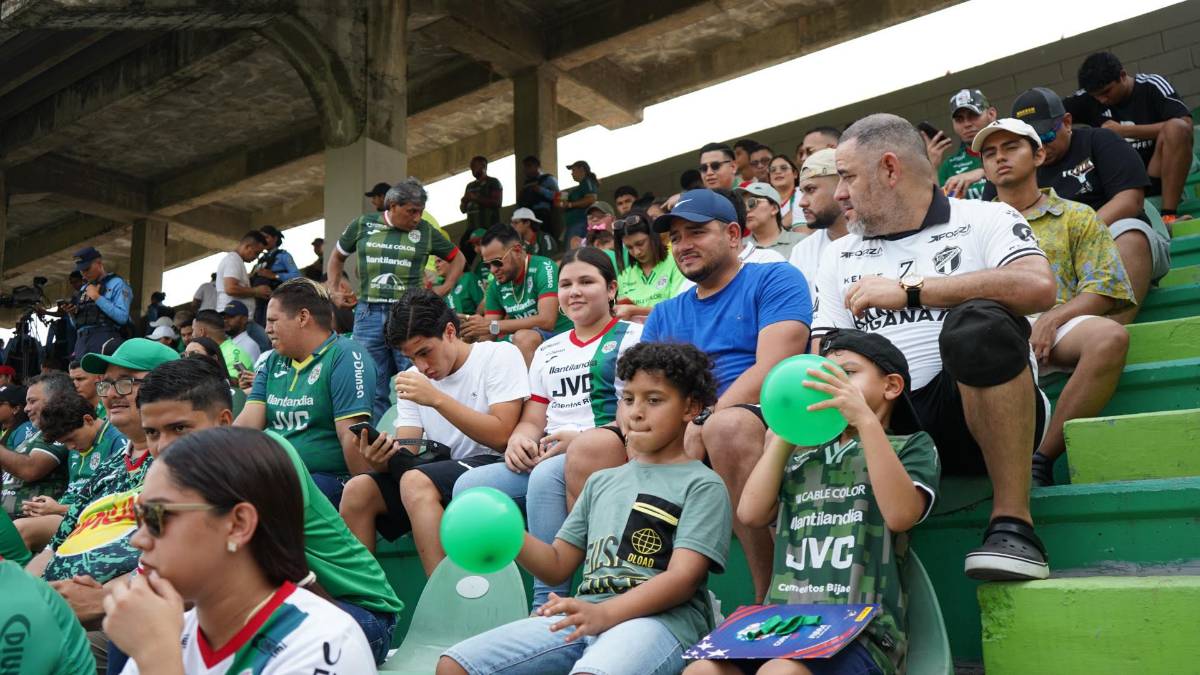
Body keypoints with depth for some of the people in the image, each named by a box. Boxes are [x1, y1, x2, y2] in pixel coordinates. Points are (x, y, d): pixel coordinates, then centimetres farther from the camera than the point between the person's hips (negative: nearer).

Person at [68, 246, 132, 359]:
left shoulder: (117, 284, 2)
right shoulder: (84, 289, 24)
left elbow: (122, 317, -13)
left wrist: (97, 298, -11)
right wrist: (72, 313, 5)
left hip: (105, 340, -7)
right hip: (82, 340, 7)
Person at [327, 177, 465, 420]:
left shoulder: (425, 231, 6)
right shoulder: (363, 225, 8)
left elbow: (457, 258, 19)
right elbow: (338, 256, 25)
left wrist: (444, 289, 9)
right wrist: (333, 291, 16)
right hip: (368, 314, 1)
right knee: (372, 391, 5)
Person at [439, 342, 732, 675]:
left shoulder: (702, 485, 5)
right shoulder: (601, 482, 25)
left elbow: (683, 578, -8)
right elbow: (557, 566, 22)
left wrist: (602, 614, -23)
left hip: (660, 619, -6)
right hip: (584, 617, 6)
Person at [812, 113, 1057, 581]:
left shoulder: (984, 219, 7)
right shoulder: (841, 255, 22)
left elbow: (1037, 287, -15)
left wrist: (909, 291, -13)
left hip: (972, 415, -3)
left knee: (978, 322, -36)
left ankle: (1013, 524, -27)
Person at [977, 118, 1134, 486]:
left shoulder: (1076, 217, 22)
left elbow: (1103, 289, 8)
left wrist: (1053, 318, -11)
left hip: (1054, 329, -1)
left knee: (1110, 336, -35)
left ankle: (1042, 458, -30)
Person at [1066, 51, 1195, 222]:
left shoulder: (1151, 85, -6)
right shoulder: (1088, 97, 2)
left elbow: (1185, 125, -19)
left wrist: (1124, 131, -20)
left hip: (1156, 177, -2)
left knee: (1176, 128, -29)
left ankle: (1169, 214, -30)